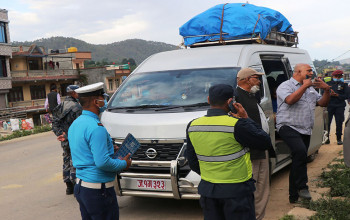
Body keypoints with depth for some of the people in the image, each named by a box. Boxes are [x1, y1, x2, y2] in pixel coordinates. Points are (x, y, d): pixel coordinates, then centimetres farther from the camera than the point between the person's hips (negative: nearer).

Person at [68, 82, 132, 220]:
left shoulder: (74, 124, 10)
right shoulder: (96, 127, -20)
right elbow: (102, 162, -24)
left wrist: (111, 150, 15)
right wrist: (123, 164, -8)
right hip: (98, 190, -9)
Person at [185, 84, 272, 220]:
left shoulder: (192, 126, -2)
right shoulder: (237, 125, -19)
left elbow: (192, 162, 8)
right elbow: (265, 142, -7)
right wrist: (246, 119, -1)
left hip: (208, 190, 5)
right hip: (237, 190, -5)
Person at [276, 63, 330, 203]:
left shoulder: (310, 89, 21)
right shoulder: (285, 86, -3)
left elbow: (323, 103, 21)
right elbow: (290, 100, -22)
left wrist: (326, 90, 4)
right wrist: (304, 86, -16)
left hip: (305, 131, 8)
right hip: (288, 127, -8)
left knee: (298, 160, 8)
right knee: (300, 151, -31)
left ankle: (294, 196, 16)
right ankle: (302, 187, -21)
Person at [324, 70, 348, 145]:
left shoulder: (344, 84, 9)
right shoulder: (328, 84, 11)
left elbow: (346, 96, 1)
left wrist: (337, 95, -14)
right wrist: (329, 94, -13)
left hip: (340, 106, 0)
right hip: (329, 105, 0)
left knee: (339, 123, 1)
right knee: (327, 122, -4)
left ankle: (339, 139, 12)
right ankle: (326, 138, 6)